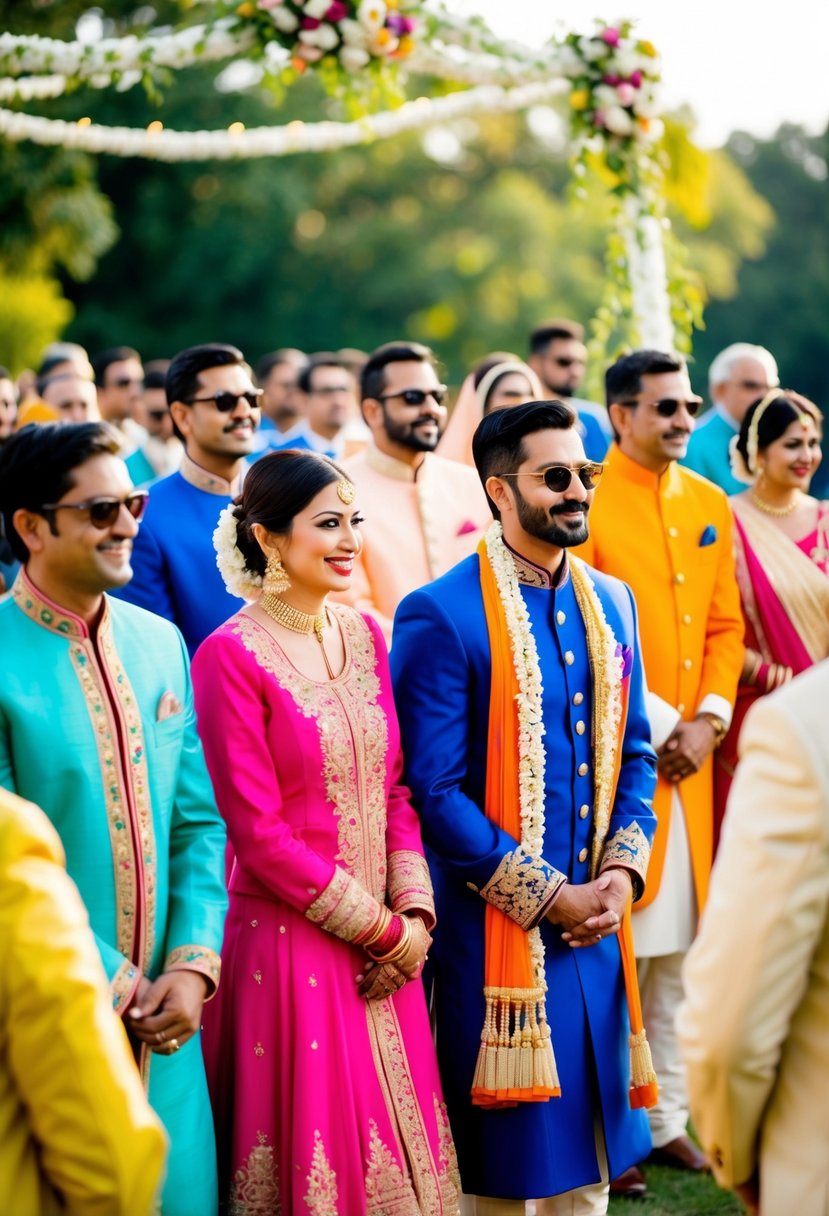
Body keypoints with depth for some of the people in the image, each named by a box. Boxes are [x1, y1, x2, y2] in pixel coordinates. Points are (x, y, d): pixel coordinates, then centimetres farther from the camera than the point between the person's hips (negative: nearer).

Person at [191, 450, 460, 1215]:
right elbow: (258, 832, -14)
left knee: (396, 1150, 14)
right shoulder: (230, 655, -13)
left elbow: (395, 787, 10)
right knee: (314, 1153, 4)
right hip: (289, 944, -6)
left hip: (386, 945, 6)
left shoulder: (364, 635, 7)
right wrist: (380, 927, -10)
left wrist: (413, 913, -4)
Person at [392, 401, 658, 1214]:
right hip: (495, 924, -6)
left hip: (595, 921, 6)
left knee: (586, 1151, 14)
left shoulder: (611, 603, 10)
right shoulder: (442, 615, -12)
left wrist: (621, 871, -2)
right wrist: (545, 896, -15)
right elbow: (435, 788, -15)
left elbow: (633, 754, 14)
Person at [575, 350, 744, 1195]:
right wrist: (654, 724, -13)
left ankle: (665, 1117, 22)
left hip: (689, 754, 6)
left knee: (676, 948, 12)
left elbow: (726, 626, 12)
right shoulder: (588, 502, -9)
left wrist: (707, 721, -2)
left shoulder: (710, 506, 11)